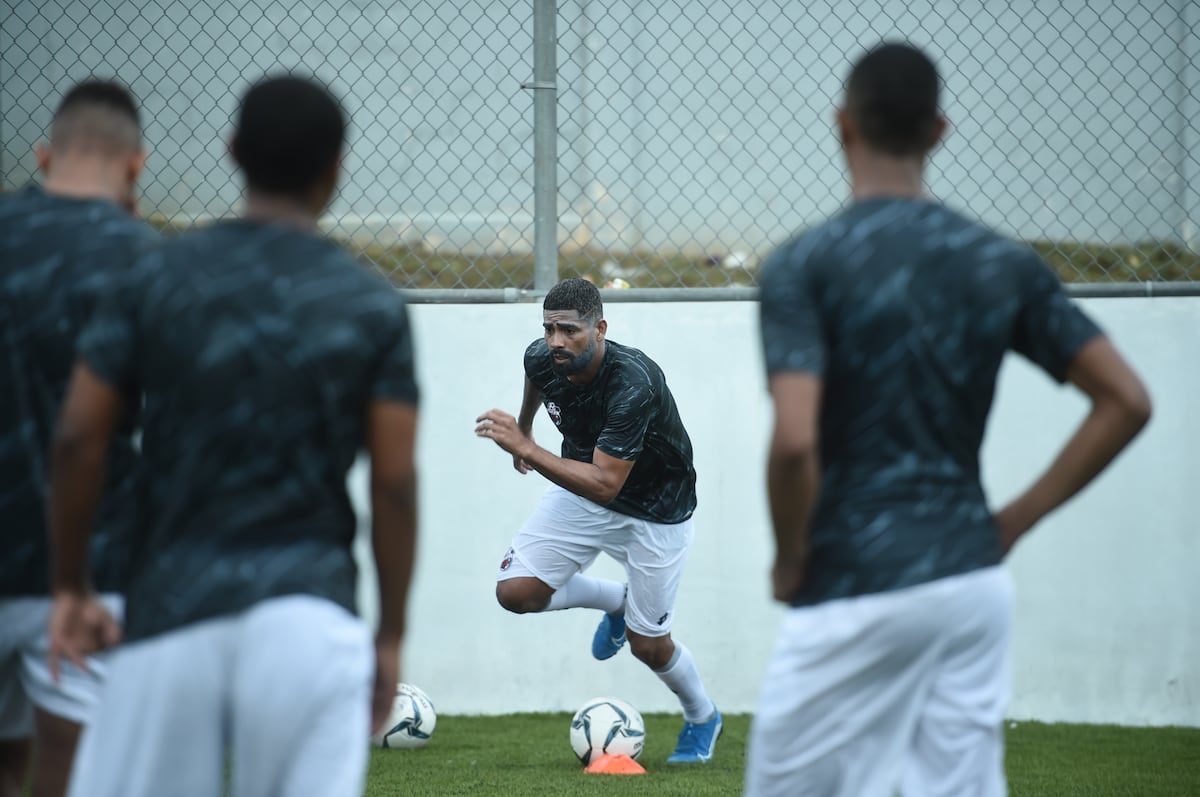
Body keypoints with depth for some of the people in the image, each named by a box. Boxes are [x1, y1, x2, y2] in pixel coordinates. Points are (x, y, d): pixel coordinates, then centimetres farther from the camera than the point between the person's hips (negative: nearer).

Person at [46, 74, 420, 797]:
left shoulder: (161, 277, 5)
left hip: (172, 609, 1)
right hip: (309, 615, -1)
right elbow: (395, 482, -1)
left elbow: (79, 437, 1)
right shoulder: (372, 306, 4)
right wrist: (392, 636, 7)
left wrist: (72, 586, 10)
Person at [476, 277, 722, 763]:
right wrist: (523, 427, 28)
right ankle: (615, 602, 20)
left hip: (654, 511, -6)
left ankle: (702, 718, 36)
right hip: (582, 488, 6)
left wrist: (528, 450, -50)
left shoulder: (633, 384, -39)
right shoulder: (543, 359, -19)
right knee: (515, 592, -10)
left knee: (647, 645, 3)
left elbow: (605, 484, -43)